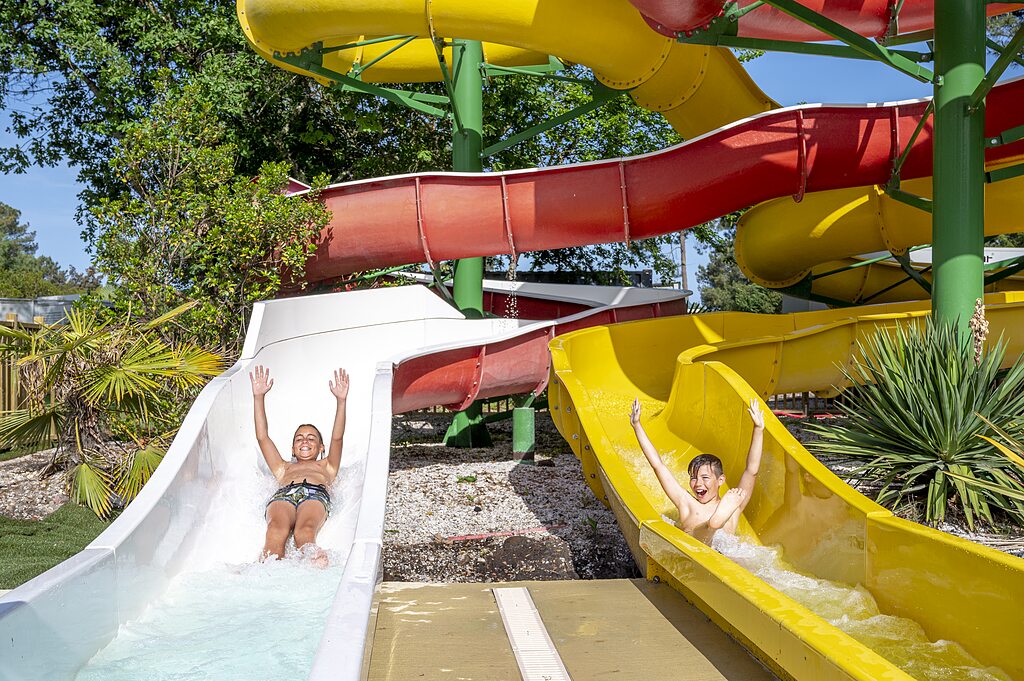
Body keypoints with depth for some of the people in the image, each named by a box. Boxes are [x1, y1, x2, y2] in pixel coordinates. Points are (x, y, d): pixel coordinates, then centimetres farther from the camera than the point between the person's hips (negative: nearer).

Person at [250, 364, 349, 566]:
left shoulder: (326, 466, 43)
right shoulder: (284, 468, 45)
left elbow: (337, 438, 29)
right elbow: (262, 437, 37)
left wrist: (341, 400, 17)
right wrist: (258, 397, 31)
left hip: (316, 495, -1)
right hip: (282, 496, 1)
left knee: (305, 530, -38)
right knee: (277, 529, -37)